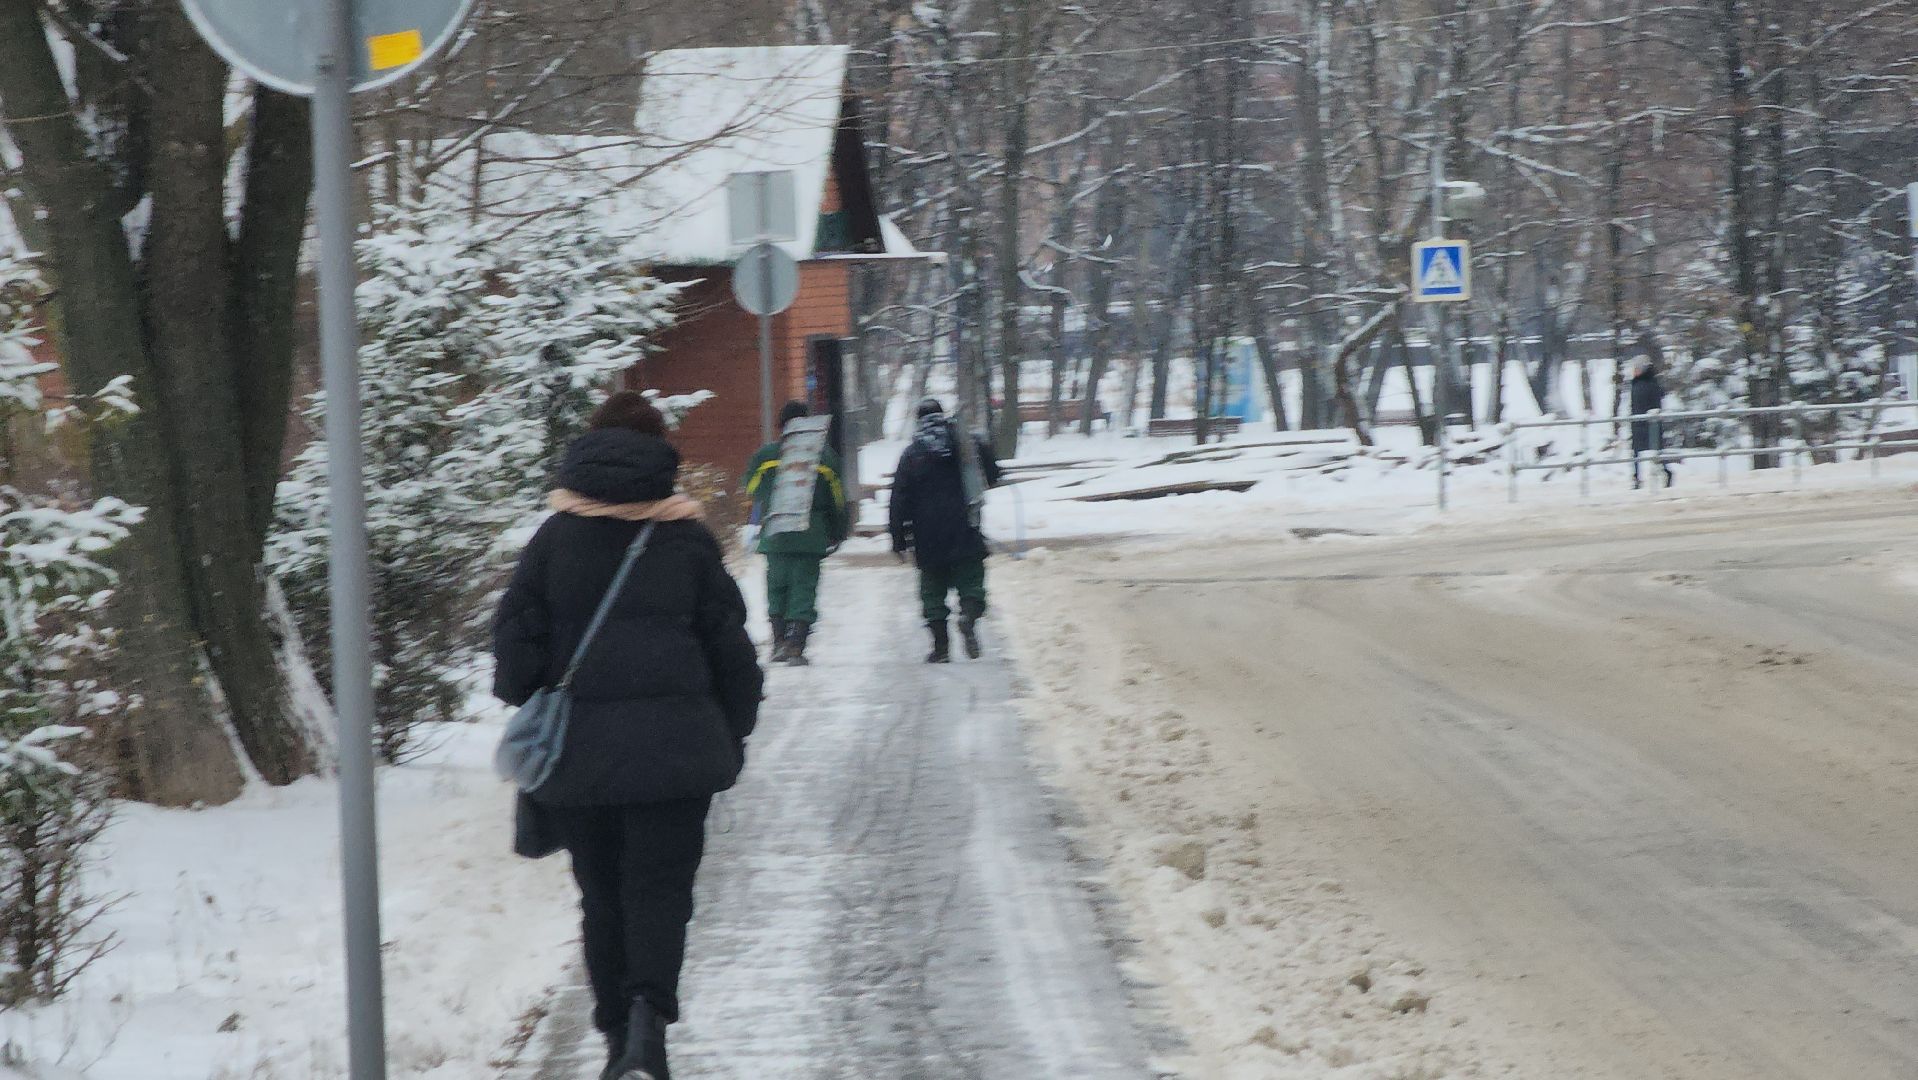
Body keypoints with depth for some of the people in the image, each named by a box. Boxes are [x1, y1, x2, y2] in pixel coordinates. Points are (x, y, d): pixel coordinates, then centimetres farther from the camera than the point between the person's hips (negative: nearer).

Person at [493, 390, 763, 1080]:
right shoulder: (689, 540, 2)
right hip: (674, 750, -1)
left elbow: (515, 636, -1)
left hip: (577, 754, 1)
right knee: (659, 887, 0)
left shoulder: (555, 538, 2)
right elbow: (731, 649, 6)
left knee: (602, 896, 13)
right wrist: (732, 739, 17)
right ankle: (648, 1008, -24)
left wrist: (528, 711, 14)